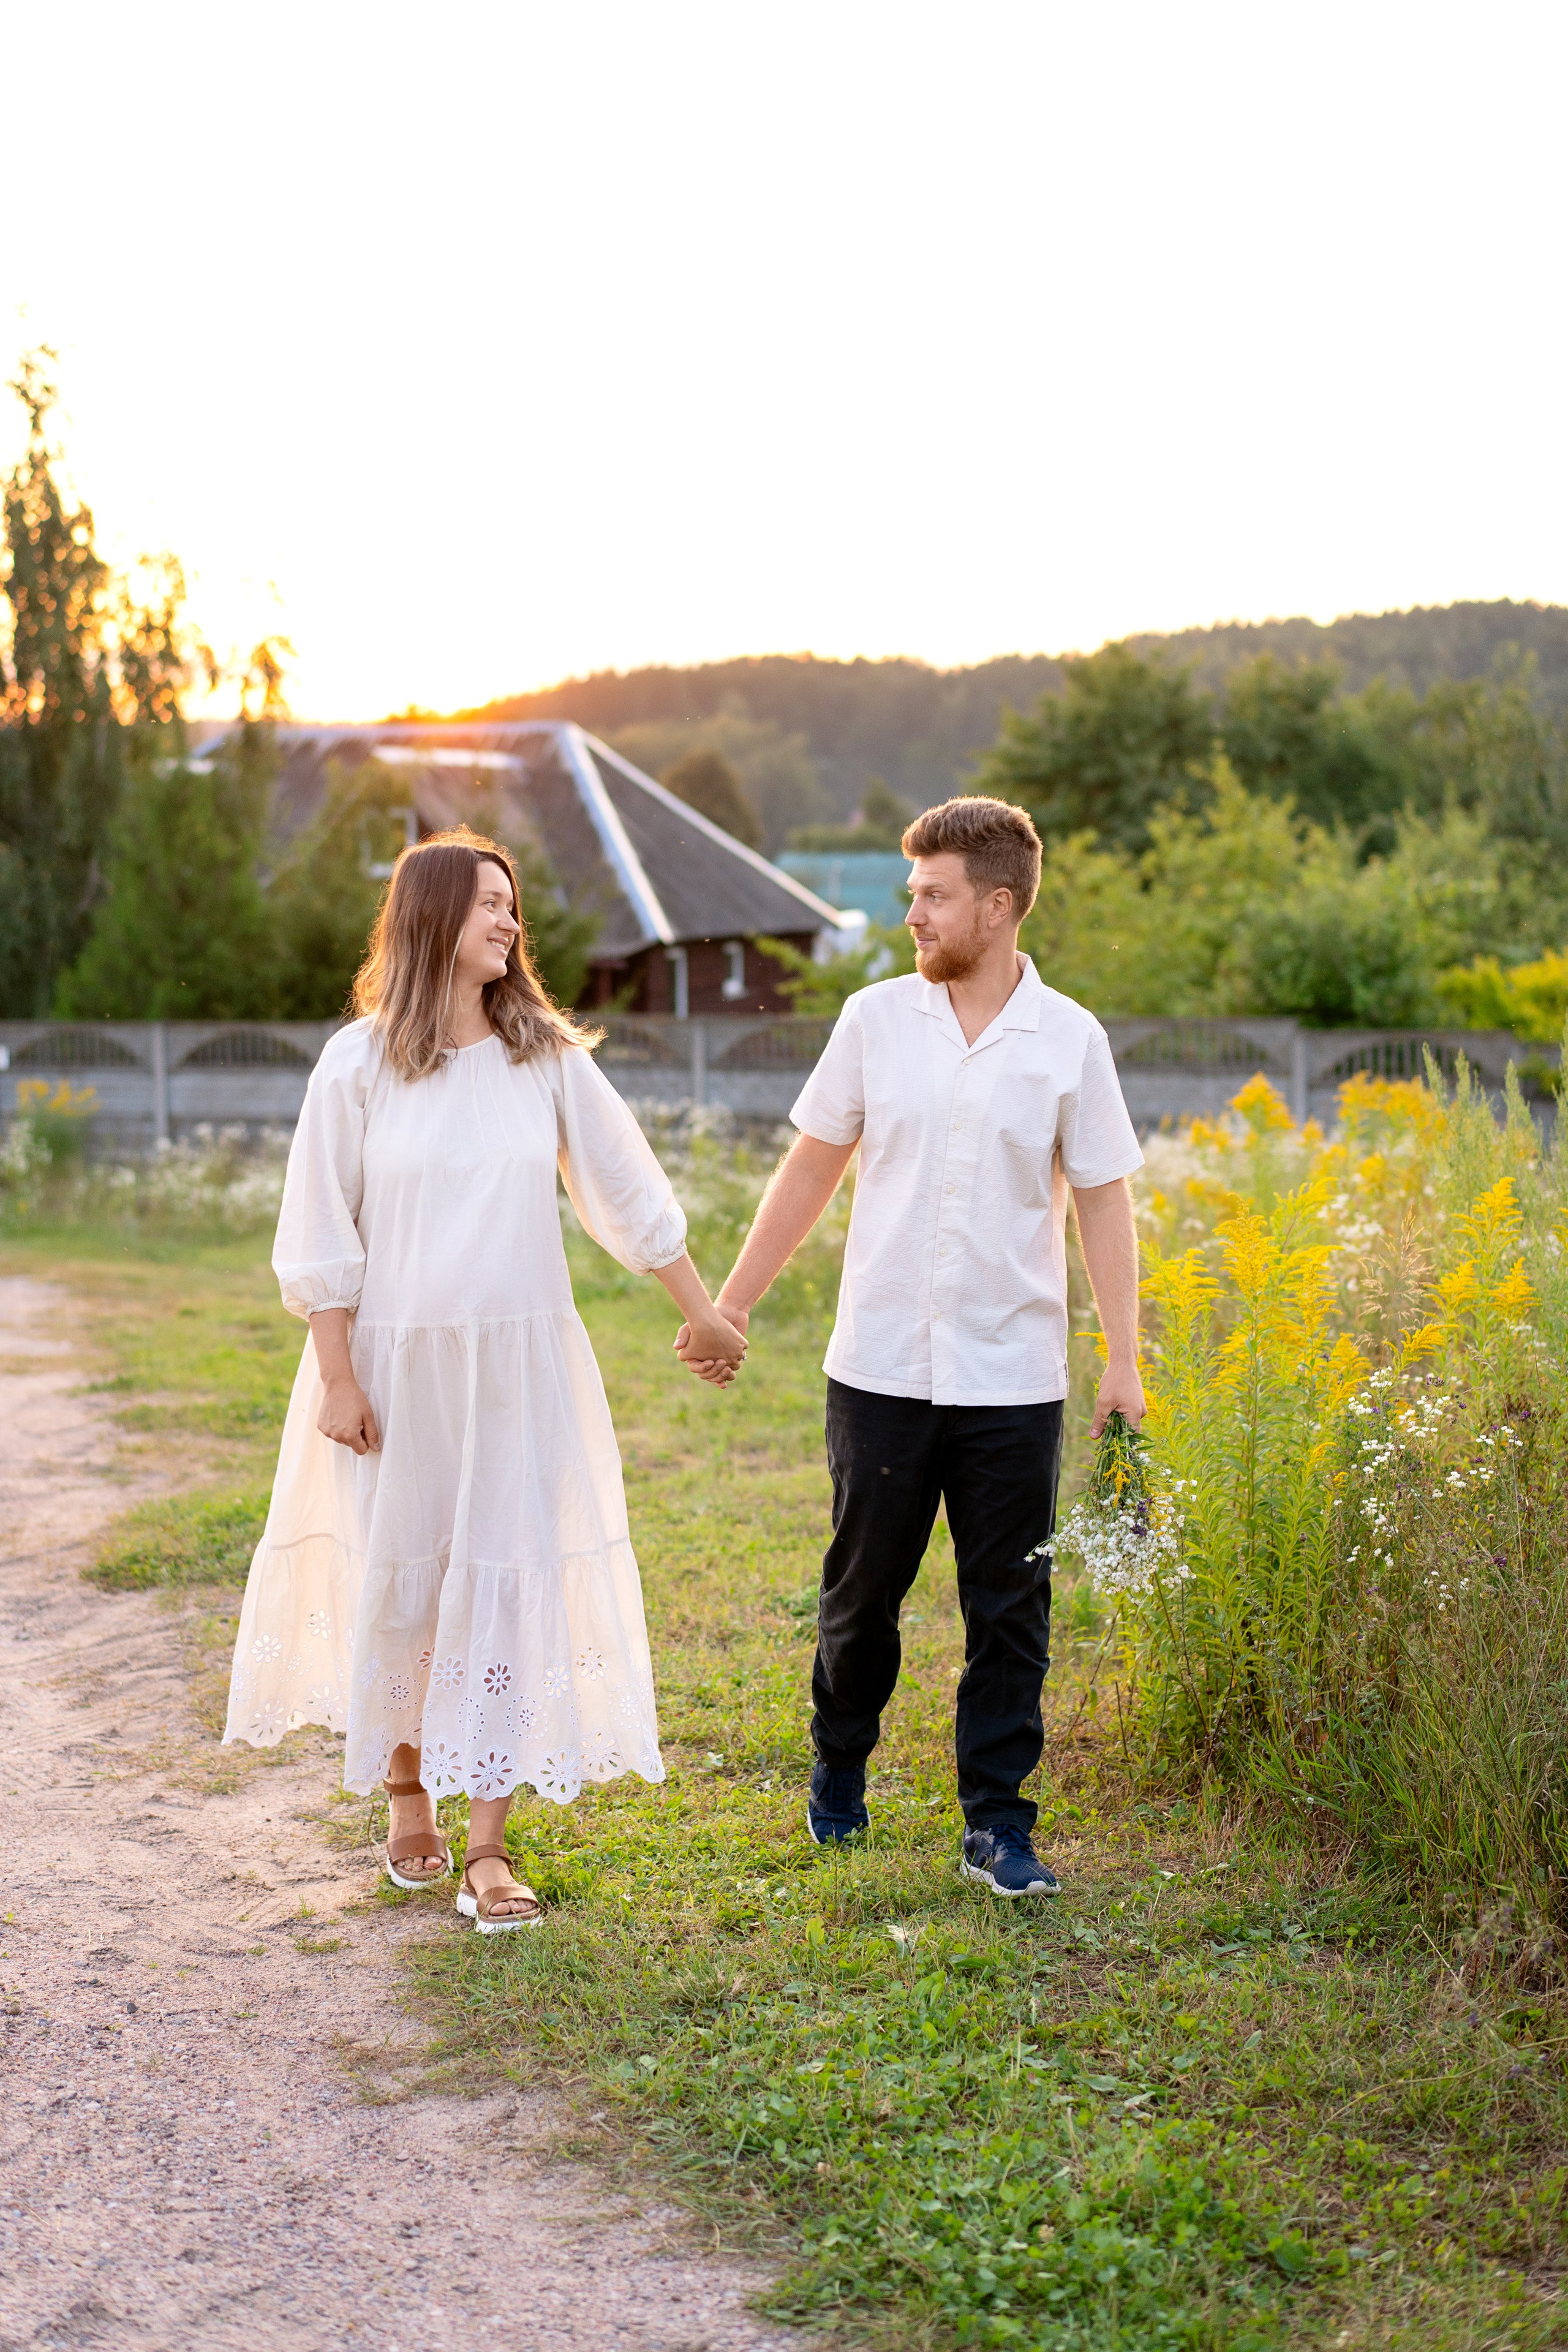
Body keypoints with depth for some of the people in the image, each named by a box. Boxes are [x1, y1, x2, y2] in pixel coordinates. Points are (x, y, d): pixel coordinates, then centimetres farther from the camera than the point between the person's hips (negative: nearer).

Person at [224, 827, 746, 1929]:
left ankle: (489, 1849, 3)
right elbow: (322, 1236, -3)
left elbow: (628, 1190, 9)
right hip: (396, 1362, -1)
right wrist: (337, 1378, -7)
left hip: (520, 1367, 1)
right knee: (397, 1583, 8)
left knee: (509, 1587, -3)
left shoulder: (548, 1056, 1)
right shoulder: (359, 1063, -5)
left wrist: (703, 1313, 13)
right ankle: (408, 1795, 32)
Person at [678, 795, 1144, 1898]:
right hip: (882, 1368, 1)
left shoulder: (1070, 1041, -1)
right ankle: (840, 1765, 35)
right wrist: (731, 1303, 8)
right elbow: (811, 1171, 9)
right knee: (862, 1588, 12)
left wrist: (1124, 1358, -4)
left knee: (1011, 1609, 4)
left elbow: (1103, 1203, 2)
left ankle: (997, 1827, 14)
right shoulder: (875, 1020, 2)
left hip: (1013, 1380, -1)